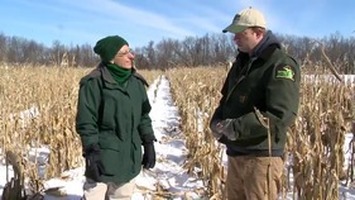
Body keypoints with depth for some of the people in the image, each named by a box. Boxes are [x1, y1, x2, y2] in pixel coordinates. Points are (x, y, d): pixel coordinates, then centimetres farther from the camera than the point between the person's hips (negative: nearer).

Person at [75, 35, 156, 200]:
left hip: (129, 157, 6)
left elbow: (143, 116, 13)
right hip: (104, 157, -6)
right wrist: (91, 153, -17)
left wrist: (149, 143, 9)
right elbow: (86, 122, -13)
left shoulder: (136, 81, 6)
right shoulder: (94, 83, -13)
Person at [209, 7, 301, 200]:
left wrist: (236, 127, -23)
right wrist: (217, 121, 0)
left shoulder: (281, 65, -14)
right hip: (235, 153, 8)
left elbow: (281, 116, -24)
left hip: (261, 157, -8)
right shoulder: (242, 62, 12)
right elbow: (227, 98, 21)